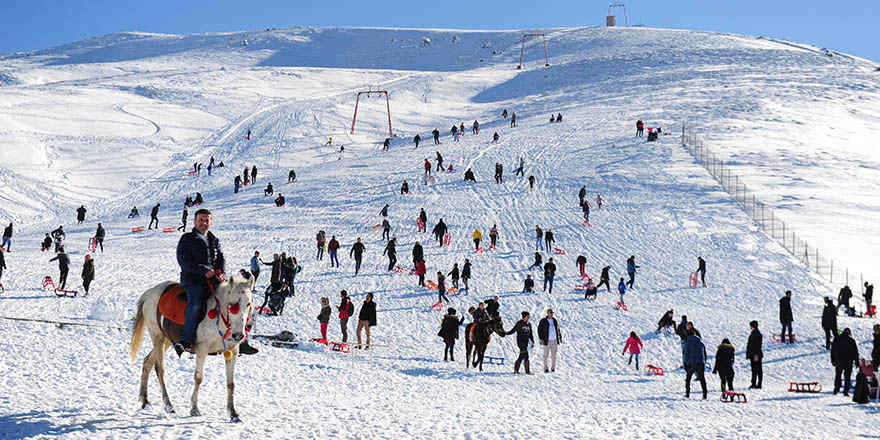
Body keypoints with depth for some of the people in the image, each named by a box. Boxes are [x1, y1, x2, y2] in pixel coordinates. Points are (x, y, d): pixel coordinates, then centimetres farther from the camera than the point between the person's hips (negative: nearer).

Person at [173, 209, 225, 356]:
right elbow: (184, 261, -7)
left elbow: (221, 259, 14)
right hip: (193, 279, -5)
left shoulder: (214, 241, 20)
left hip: (213, 279, 5)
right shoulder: (187, 239, 3)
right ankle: (186, 340, -31)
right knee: (195, 303, -31)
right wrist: (204, 270, -16)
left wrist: (220, 272, -8)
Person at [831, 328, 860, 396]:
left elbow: (832, 350, 8)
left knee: (838, 376, 15)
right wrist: (857, 363, 5)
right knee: (847, 377, 5)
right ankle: (846, 391, 1)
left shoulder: (837, 339, 2)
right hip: (848, 362, -2)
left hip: (838, 362, 2)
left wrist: (833, 360, 15)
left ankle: (836, 390, 16)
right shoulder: (851, 340, -6)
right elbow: (855, 352, -2)